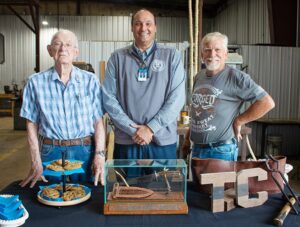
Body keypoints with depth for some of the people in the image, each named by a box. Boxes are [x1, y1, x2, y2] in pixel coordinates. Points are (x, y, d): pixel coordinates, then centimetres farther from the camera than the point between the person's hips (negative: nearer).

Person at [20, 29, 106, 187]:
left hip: (84, 151, 0)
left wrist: (99, 154, -12)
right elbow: (32, 124, 1)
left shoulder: (90, 80, -2)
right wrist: (36, 163, -4)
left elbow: (98, 121, -2)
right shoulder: (36, 82, -1)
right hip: (50, 152, 0)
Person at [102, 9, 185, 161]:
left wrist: (151, 128, -12)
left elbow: (177, 97, -5)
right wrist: (132, 129, -11)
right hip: (126, 141, 1)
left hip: (162, 140, 0)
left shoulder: (172, 56, 1)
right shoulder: (117, 58, 3)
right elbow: (108, 98, -2)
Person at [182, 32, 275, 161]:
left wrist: (238, 122, -11)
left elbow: (267, 103, -15)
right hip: (196, 149, 6)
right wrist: (187, 139, 17)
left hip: (222, 151, -6)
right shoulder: (199, 77, 9)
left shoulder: (235, 77, -11)